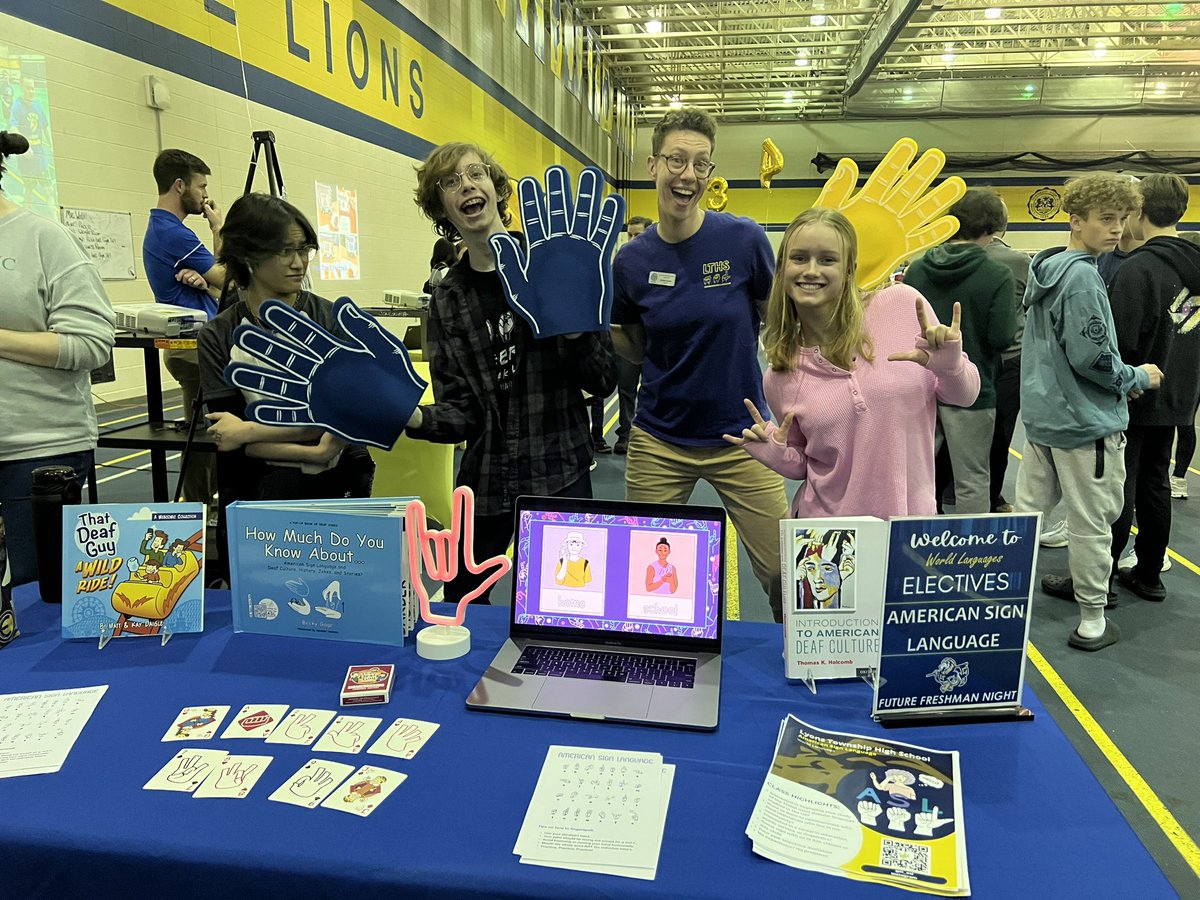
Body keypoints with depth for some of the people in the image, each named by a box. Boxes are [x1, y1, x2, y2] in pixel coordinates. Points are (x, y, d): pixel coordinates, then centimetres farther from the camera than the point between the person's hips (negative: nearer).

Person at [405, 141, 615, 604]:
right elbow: (461, 412, 1)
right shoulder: (447, 297, 5)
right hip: (484, 476, 3)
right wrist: (416, 418, -19)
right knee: (457, 603, 13)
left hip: (560, 473, -3)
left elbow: (603, 381, -5)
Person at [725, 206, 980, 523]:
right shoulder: (780, 379, -5)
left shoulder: (903, 305, -10)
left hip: (910, 518, 0)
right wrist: (775, 454, -11)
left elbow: (964, 396, -1)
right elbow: (803, 465, 8)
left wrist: (949, 366, -20)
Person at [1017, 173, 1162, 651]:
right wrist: (1138, 377, -4)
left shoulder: (1044, 269, 9)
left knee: (1028, 506, 15)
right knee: (1092, 522, 2)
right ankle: (1092, 621, 12)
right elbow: (1091, 356, -21)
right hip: (1085, 421, -9)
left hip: (1042, 412, 9)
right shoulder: (1082, 276, -19)